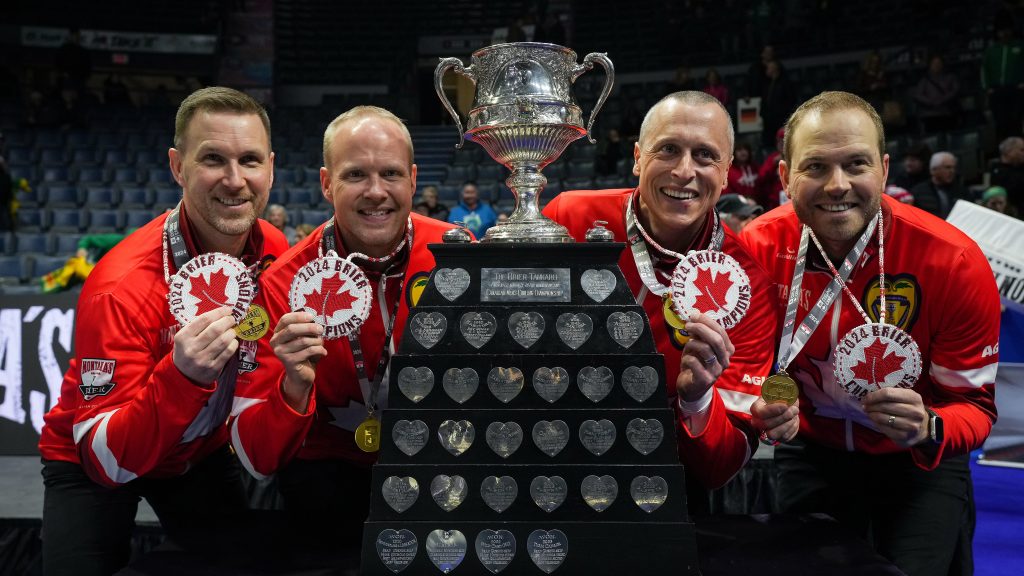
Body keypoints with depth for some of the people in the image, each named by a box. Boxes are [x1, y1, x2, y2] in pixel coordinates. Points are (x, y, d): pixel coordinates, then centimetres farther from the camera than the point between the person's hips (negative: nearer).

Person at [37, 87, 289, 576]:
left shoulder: (277, 252, -16)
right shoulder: (124, 285, -33)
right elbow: (107, 461, -34)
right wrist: (182, 376, -49)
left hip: (203, 450, 5)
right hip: (94, 465, -4)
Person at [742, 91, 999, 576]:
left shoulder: (955, 262, -23)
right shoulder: (759, 250, -18)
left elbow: (975, 404, -15)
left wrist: (929, 429, -37)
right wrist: (763, 412, -31)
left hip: (921, 463, -1)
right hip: (810, 453, 2)